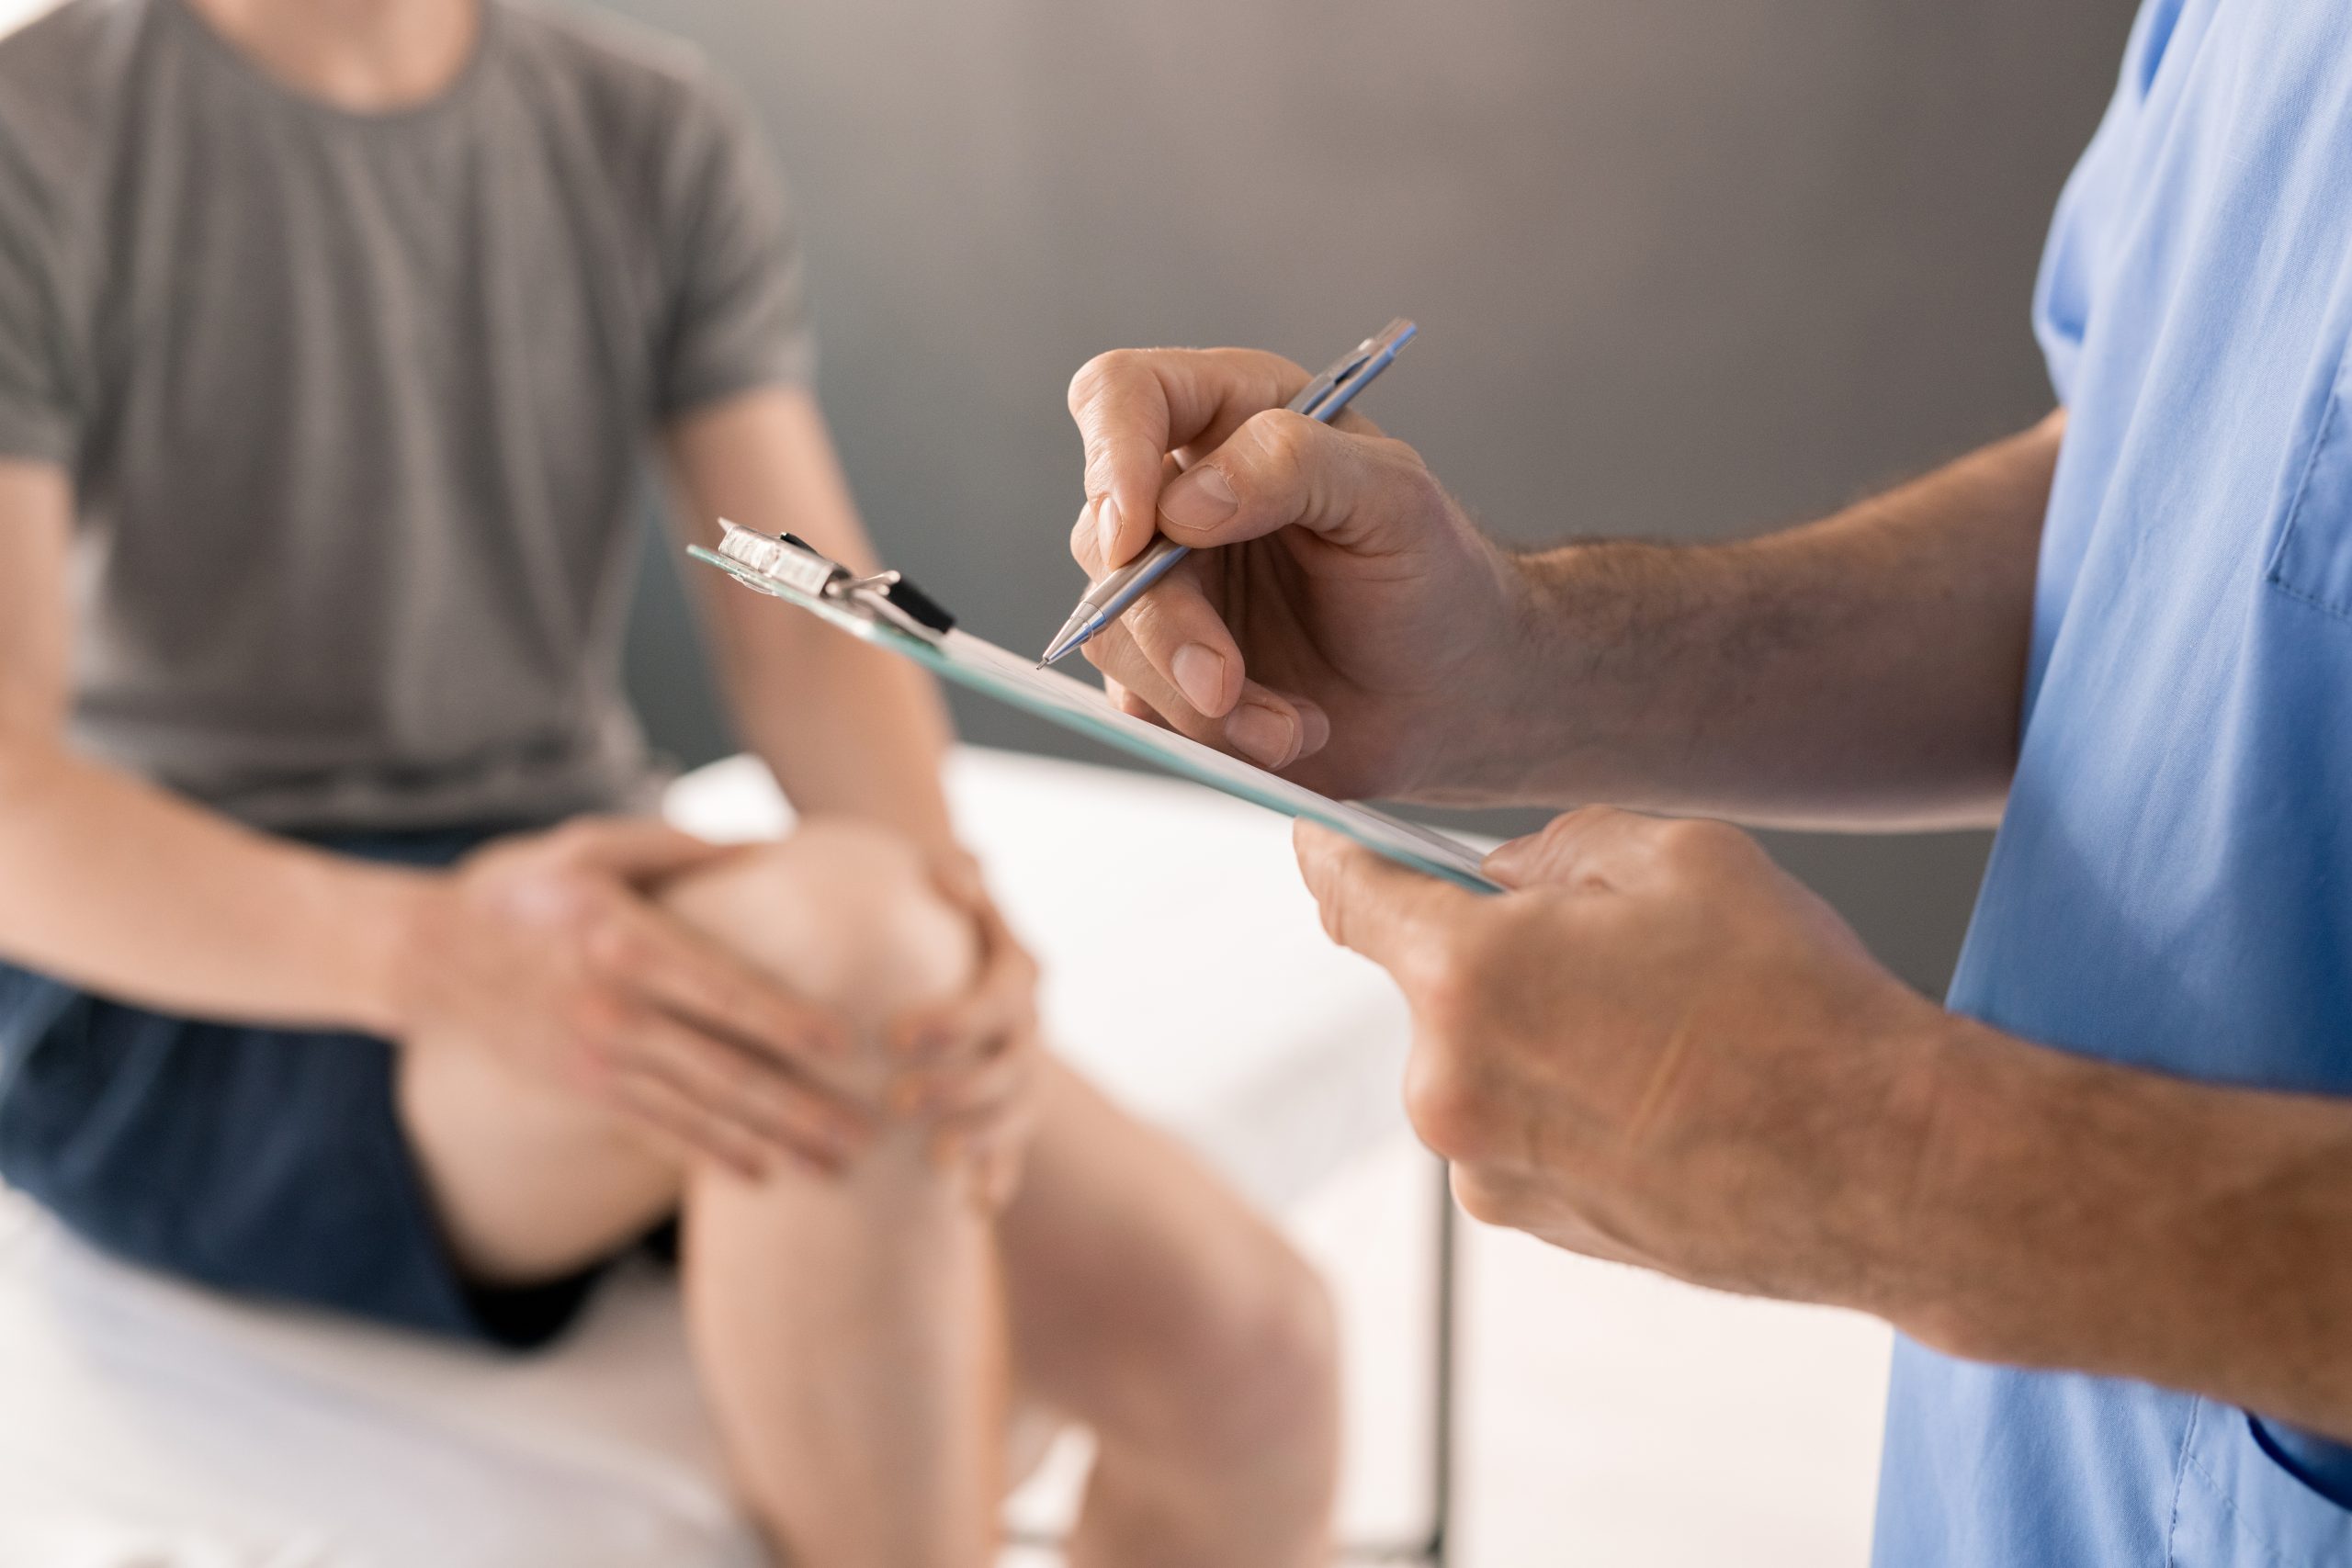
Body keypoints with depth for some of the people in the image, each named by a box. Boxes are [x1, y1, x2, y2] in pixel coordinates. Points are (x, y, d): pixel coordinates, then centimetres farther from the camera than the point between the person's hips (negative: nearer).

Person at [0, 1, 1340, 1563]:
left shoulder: (664, 135, 7)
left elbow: (815, 629, -3)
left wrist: (958, 914, -25)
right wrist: (433, 952, -36)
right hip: (187, 1001, -4)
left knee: (1250, 1344, -18)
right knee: (850, 951, -36)